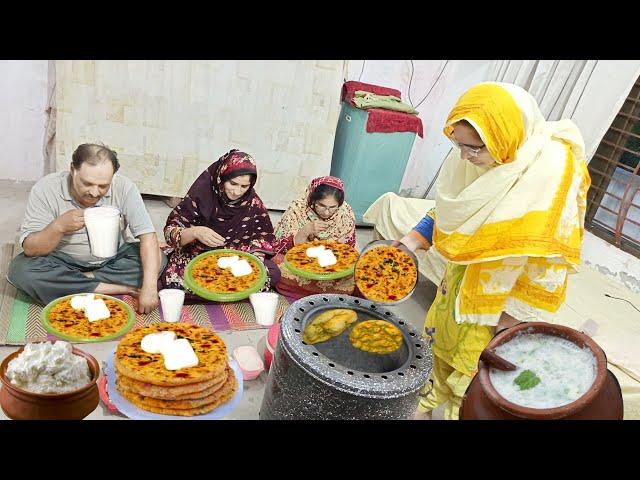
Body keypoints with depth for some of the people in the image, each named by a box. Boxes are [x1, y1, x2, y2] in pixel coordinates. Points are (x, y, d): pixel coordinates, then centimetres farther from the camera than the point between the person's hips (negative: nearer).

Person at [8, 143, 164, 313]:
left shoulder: (123, 187, -18)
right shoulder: (45, 189, -18)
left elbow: (148, 235, -22)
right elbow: (30, 249, -16)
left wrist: (149, 287, -34)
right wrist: (58, 227, -36)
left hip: (112, 259, 0)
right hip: (65, 261, 0)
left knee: (158, 259, -22)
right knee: (20, 269, -28)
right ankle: (120, 289, -23)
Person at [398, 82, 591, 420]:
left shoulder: (553, 175, -29)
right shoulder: (474, 157, -13)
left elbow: (551, 256, -21)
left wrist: (517, 314, -15)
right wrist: (415, 239, -8)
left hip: (502, 294, -5)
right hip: (462, 276, 5)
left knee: (473, 361, 14)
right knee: (446, 335, 24)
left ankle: (460, 408, 42)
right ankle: (438, 391, 50)